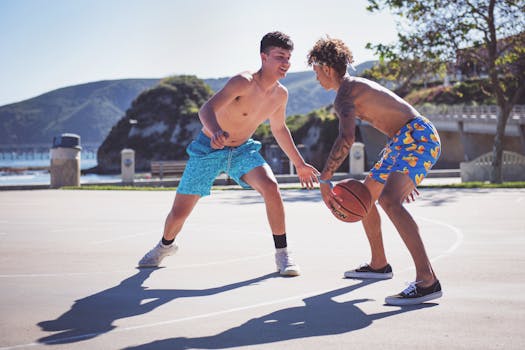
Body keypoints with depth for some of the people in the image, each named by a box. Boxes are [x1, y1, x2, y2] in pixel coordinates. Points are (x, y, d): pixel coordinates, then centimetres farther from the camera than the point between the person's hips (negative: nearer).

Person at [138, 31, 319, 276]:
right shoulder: (244, 82, -26)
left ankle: (282, 254, -13)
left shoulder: (281, 94, -5)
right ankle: (166, 245, 37)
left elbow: (279, 129, 14)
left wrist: (299, 164, 17)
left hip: (243, 150, 4)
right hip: (209, 148, -4)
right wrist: (216, 132, -58)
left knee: (271, 187, -26)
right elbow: (206, 109, -36)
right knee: (179, 213, 2)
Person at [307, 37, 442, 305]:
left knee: (388, 200, -29)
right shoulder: (358, 86, 21)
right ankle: (379, 265, 30)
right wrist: (405, 178, 28)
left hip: (418, 137, -11)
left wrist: (324, 180, -30)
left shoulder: (344, 94, -12)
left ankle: (427, 280, -36)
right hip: (405, 140, 11)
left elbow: (347, 138, -31)